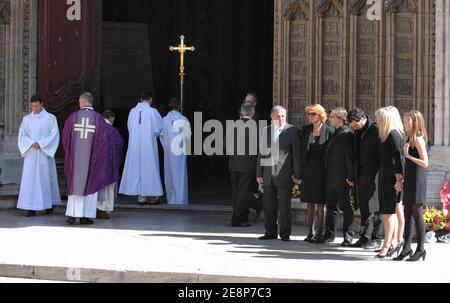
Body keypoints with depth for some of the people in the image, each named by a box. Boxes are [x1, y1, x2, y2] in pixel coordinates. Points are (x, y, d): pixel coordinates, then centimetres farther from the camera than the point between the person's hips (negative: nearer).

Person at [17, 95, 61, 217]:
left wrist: (40, 144, -14)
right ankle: (31, 207, -6)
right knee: (30, 179, -5)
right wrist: (32, 143, -12)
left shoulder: (50, 118, 0)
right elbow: (22, 136, 7)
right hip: (31, 154, 2)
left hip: (45, 154, -2)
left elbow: (54, 135, -6)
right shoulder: (27, 119, 9)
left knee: (46, 178, 4)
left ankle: (49, 204, 20)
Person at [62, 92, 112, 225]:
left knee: (75, 183, 8)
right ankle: (86, 216, 4)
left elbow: (65, 136, 0)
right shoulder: (98, 118, -4)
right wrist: (98, 153, 6)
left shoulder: (73, 117, -2)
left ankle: (72, 214, 3)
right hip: (91, 157, -1)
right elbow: (105, 137, -8)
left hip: (75, 156, 1)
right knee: (90, 183, 6)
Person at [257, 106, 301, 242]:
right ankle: (271, 232, 17)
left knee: (284, 206, -1)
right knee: (269, 205, 8)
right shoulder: (266, 131, 12)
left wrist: (297, 174, -6)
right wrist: (259, 173, 9)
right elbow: (261, 153, 14)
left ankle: (285, 233, 7)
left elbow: (297, 153, -2)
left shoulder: (292, 131, 0)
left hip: (284, 174, -4)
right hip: (268, 174, 4)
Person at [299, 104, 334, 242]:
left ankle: (319, 232, 5)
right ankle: (311, 232, 14)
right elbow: (301, 150, 9)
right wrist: (300, 171, 4)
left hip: (321, 171, -4)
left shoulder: (329, 131, -6)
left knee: (320, 203, 0)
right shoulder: (305, 130, 7)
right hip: (308, 171, 4)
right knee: (310, 202, 8)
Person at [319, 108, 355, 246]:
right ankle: (329, 234, 19)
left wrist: (350, 177, -19)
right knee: (331, 207, 12)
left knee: (346, 207, 1)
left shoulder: (346, 134, -14)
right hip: (331, 178, 9)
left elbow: (350, 157, -17)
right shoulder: (336, 133, 14)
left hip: (342, 179, -9)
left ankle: (348, 236, 7)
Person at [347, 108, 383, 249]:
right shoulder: (358, 132, 13)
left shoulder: (375, 129, -12)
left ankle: (376, 239, -1)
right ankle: (364, 237, 16)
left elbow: (381, 153, -13)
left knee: (374, 207, -6)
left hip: (373, 174, -8)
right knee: (363, 206, 10)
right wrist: (354, 174, 14)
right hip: (362, 174, 8)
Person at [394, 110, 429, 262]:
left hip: (417, 181, -8)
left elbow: (425, 163, -19)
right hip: (409, 181, 8)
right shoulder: (410, 138, 13)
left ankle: (421, 249, 4)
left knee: (417, 215, -3)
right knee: (407, 215, 8)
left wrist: (408, 155, -18)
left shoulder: (418, 139, -13)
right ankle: (407, 247, 12)